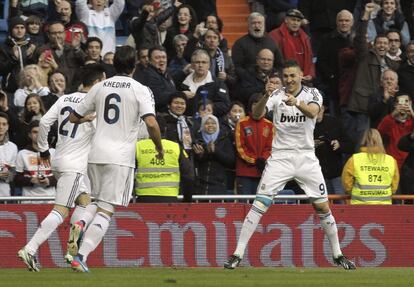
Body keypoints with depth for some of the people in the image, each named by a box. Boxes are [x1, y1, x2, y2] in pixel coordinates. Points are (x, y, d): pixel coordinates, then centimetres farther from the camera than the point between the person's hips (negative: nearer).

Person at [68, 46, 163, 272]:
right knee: (106, 211, -3)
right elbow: (151, 123, -17)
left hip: (96, 154, 4)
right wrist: (159, 147, 0)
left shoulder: (99, 87, 9)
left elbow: (73, 118, 15)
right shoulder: (140, 90, -3)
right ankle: (81, 256, -14)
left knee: (100, 201, 26)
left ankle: (81, 221, -4)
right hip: (120, 157, -4)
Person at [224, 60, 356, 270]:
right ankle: (237, 254, -12)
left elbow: (312, 112, -25)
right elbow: (256, 115, -19)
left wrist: (297, 103, -47)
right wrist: (266, 97, -39)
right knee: (260, 203, -12)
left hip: (306, 158, 1)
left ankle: (337, 255, 18)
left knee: (323, 207, 2)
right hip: (280, 157, -1)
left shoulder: (312, 94, -3)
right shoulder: (277, 95, -2)